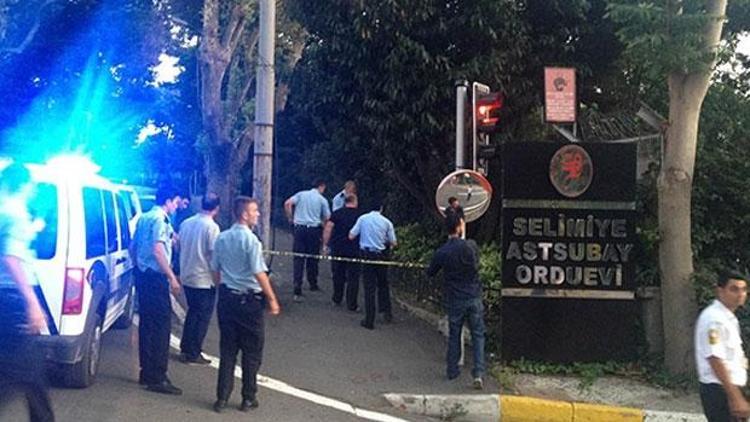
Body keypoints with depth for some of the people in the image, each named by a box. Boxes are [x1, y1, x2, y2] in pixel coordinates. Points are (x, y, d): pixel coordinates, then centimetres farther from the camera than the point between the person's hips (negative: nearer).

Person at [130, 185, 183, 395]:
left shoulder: (144, 218, 15)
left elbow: (133, 247, 21)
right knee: (161, 324, -7)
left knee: (147, 323, 14)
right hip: (156, 276, -10)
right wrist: (172, 277, -21)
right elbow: (158, 250, -23)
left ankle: (146, 373, 20)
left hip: (142, 274, 10)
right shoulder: (160, 219, -14)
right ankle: (157, 378, -6)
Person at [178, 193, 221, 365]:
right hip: (205, 279, -6)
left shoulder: (186, 223, 3)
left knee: (192, 312, 20)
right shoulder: (212, 227, -17)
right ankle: (194, 353, 9)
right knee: (203, 316, 6)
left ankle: (185, 349, 23)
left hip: (187, 277, 7)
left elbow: (179, 246, 12)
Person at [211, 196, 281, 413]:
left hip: (226, 298, 6)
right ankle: (248, 398, 15)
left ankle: (222, 398, 14)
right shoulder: (251, 240, -16)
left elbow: (215, 271, 10)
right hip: (249, 300, -6)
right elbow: (259, 273, -18)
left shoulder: (222, 238, 4)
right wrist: (272, 299, -12)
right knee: (252, 351, 8)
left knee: (227, 349, 12)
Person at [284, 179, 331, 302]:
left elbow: (287, 203, -5)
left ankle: (297, 291, -9)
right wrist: (322, 224, 22)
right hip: (314, 229, -1)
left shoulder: (301, 194, 7)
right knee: (313, 258, 15)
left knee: (298, 259, -1)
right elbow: (327, 218, 2)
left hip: (299, 228, 1)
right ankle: (313, 285, 29)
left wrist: (290, 218, 6)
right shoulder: (322, 200, 3)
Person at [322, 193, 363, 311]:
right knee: (353, 278, 5)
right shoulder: (360, 215, -3)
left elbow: (327, 228, -6)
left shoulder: (336, 213, 0)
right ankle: (352, 305, 6)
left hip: (337, 249, 2)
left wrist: (325, 245, -1)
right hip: (354, 251, -2)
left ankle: (337, 299, 27)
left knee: (338, 275, 16)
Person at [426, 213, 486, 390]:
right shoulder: (471, 246, -11)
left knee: (454, 336, 16)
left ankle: (452, 370, 26)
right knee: (478, 335, 6)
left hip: (454, 301, 1)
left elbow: (430, 272, 5)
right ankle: (478, 373, -3)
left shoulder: (441, 253, -10)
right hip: (474, 298, -1)